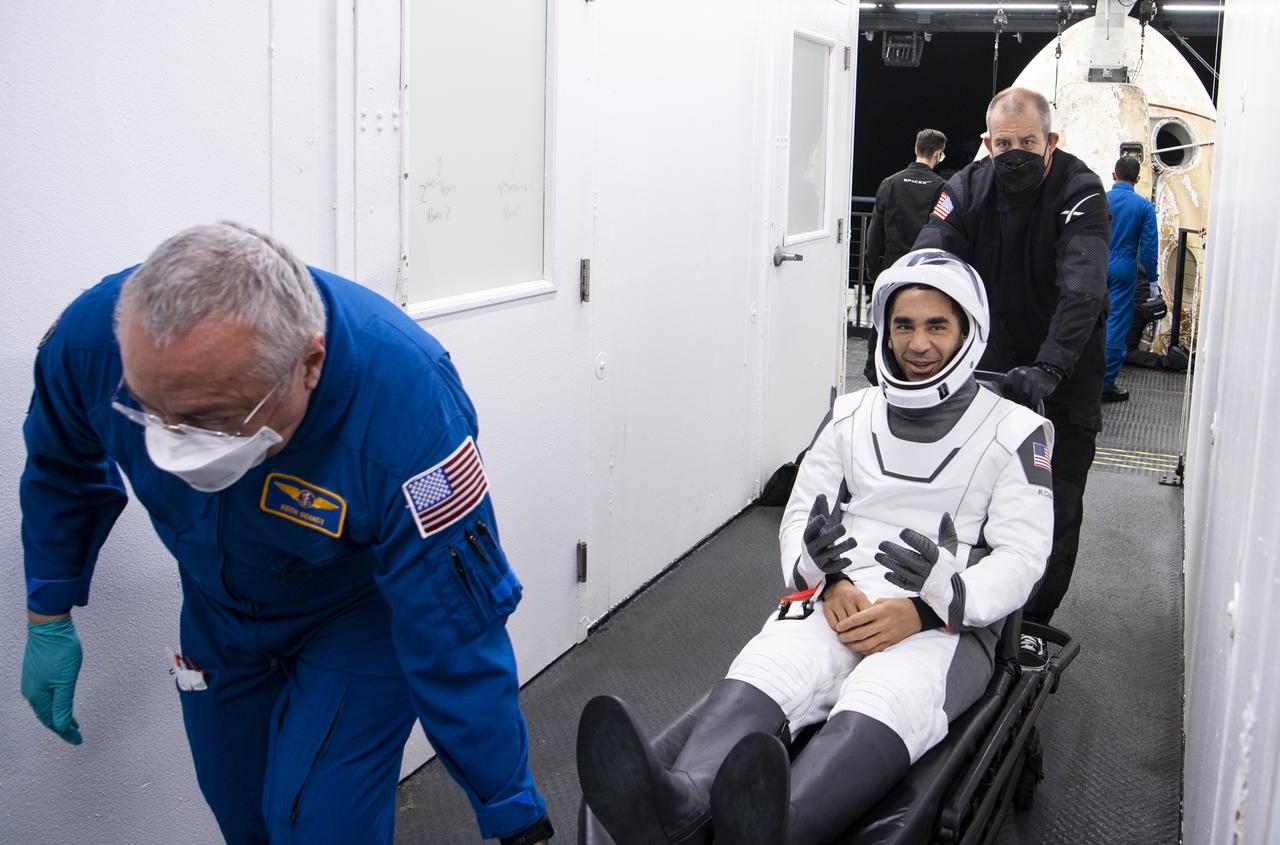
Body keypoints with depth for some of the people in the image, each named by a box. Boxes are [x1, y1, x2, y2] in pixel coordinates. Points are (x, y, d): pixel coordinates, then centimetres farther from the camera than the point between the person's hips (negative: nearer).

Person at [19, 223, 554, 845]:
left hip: (362, 610, -4)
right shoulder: (93, 335, -29)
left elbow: (457, 647, -35)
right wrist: (48, 617, 3)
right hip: (218, 606, 4)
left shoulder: (406, 411, -42)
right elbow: (62, 466, -3)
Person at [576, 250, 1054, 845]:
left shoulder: (1016, 432, 8)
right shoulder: (850, 416, 18)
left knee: (882, 703, -39)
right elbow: (799, 516, 15)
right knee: (761, 671, -33)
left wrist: (925, 610, -18)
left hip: (949, 626, -3)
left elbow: (1020, 558, 0)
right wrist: (830, 582, -9)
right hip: (840, 603, 3)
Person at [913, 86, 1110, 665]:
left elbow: (1082, 290, -33)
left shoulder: (1080, 193, -20)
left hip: (1065, 367, -3)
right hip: (992, 363, 3)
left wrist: (1048, 367, -48)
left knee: (1056, 505, 1)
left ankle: (1033, 621, 15)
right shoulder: (968, 189, -8)